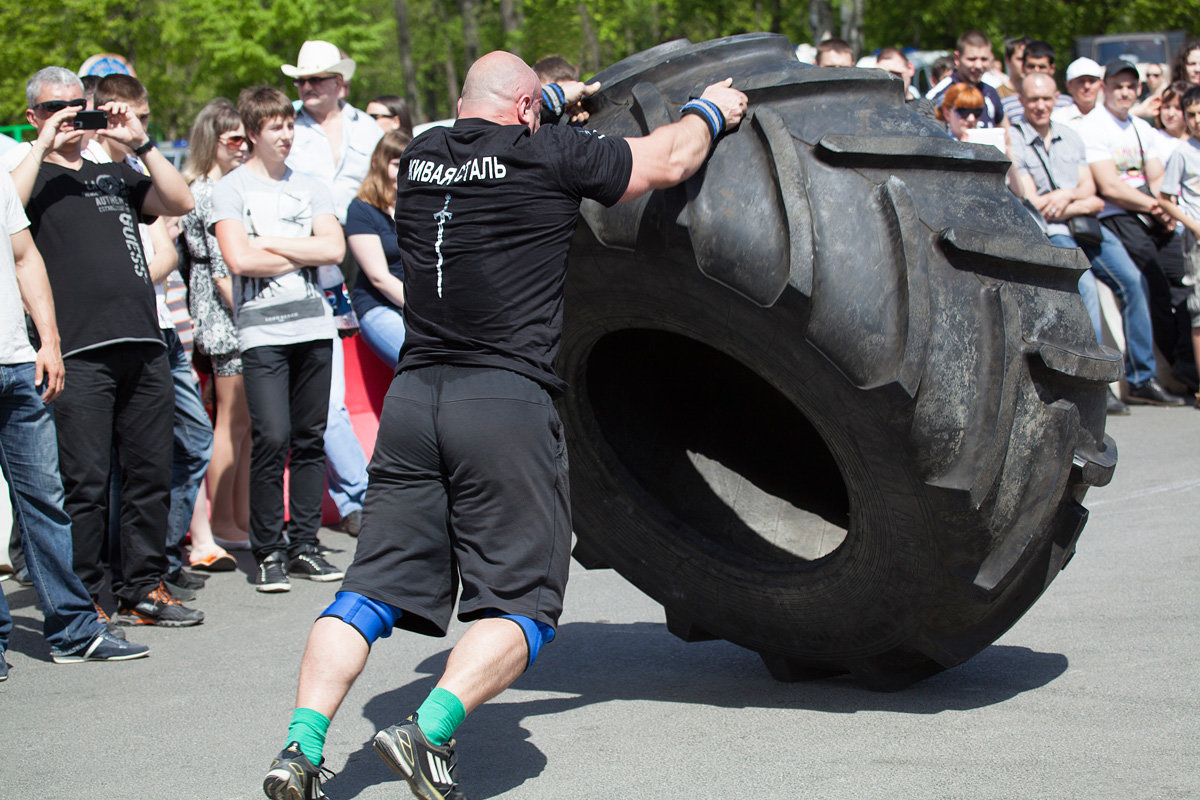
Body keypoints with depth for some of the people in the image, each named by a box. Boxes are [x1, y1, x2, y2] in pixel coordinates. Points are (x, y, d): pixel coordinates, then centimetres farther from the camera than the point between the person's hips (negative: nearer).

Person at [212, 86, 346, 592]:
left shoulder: (309, 187, 15)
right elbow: (239, 259, -11)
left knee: (310, 438, 5)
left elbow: (334, 249, 1)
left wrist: (271, 243, -5)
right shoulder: (230, 188, 2)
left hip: (314, 326, 4)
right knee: (272, 437, -12)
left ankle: (304, 545, 13)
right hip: (262, 329, -4)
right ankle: (267, 553, -2)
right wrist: (302, 255, -2)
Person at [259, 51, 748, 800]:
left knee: (373, 589, 8)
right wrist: (710, 111, 30)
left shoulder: (422, 155, 14)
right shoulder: (548, 155, -1)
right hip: (506, 401, -5)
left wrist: (555, 99, 53)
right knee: (522, 604, 3)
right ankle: (429, 730, -17)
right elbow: (669, 161, 11)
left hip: (413, 396, 5)